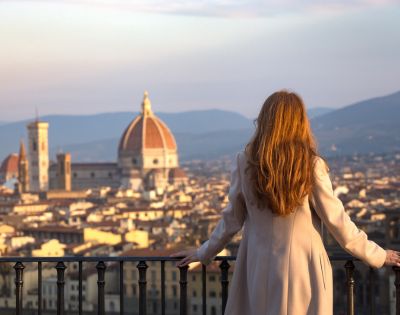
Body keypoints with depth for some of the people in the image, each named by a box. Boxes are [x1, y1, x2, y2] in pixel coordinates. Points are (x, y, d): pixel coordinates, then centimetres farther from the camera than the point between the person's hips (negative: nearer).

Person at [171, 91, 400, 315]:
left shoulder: (244, 163, -3)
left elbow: (232, 220, 5)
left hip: (259, 270, 2)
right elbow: (336, 220, -5)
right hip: (304, 270, -2)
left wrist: (204, 253, 21)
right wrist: (377, 256, 7)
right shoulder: (311, 166, -10)